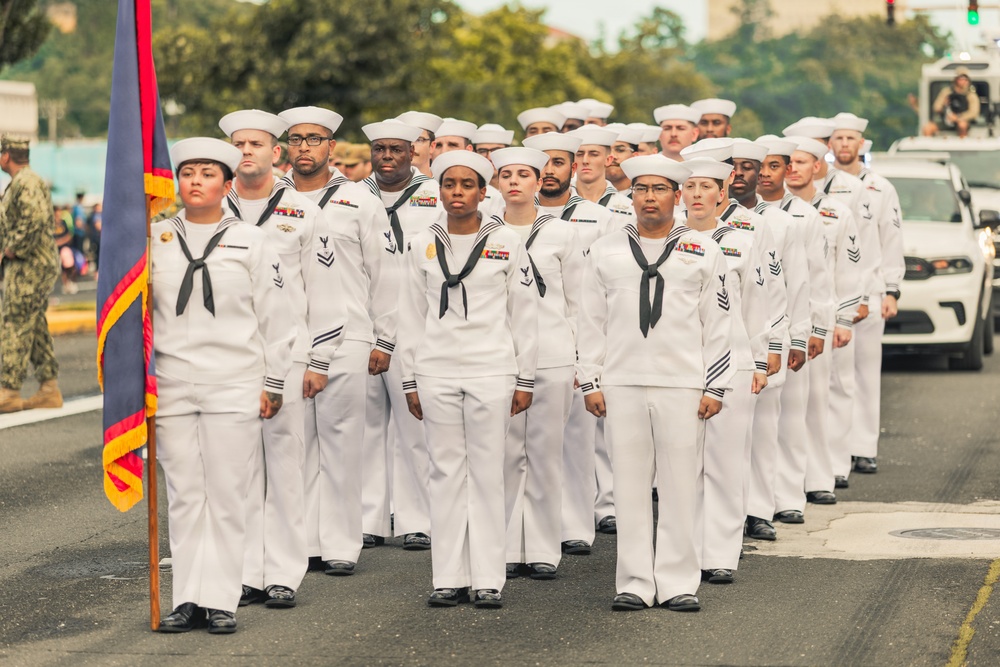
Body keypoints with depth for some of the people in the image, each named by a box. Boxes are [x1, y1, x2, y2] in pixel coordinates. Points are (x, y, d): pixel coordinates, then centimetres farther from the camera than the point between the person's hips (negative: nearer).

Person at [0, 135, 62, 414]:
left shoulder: (26, 183, -14)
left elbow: (35, 219, -28)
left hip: (28, 267, -11)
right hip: (37, 266, 11)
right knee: (36, 329, 11)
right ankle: (49, 389, 12)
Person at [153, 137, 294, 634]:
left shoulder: (251, 241, 4)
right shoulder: (156, 239, 8)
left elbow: (275, 317, 5)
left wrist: (273, 384, 2)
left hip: (233, 386, -2)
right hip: (171, 385, 2)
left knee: (227, 494, -1)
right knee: (183, 494, 4)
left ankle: (220, 600, 4)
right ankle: (187, 598, 9)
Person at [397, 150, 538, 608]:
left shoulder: (507, 243, 3)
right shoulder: (423, 246, 8)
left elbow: (525, 315, 4)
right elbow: (411, 317, 11)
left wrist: (525, 379, 1)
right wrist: (411, 380, 7)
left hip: (491, 371, -2)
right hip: (436, 372, 2)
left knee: (487, 472, -1)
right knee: (446, 472, 3)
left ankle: (488, 579, 4)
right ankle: (449, 579, 8)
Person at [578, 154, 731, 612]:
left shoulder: (703, 252, 6)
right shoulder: (606, 251, 10)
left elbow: (718, 323, 5)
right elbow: (592, 321, 11)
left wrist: (715, 387, 0)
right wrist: (590, 382, 5)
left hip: (683, 385, -1)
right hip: (622, 385, 1)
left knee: (681, 485, 0)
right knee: (629, 485, 3)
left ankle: (679, 584, 7)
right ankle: (634, 585, 9)